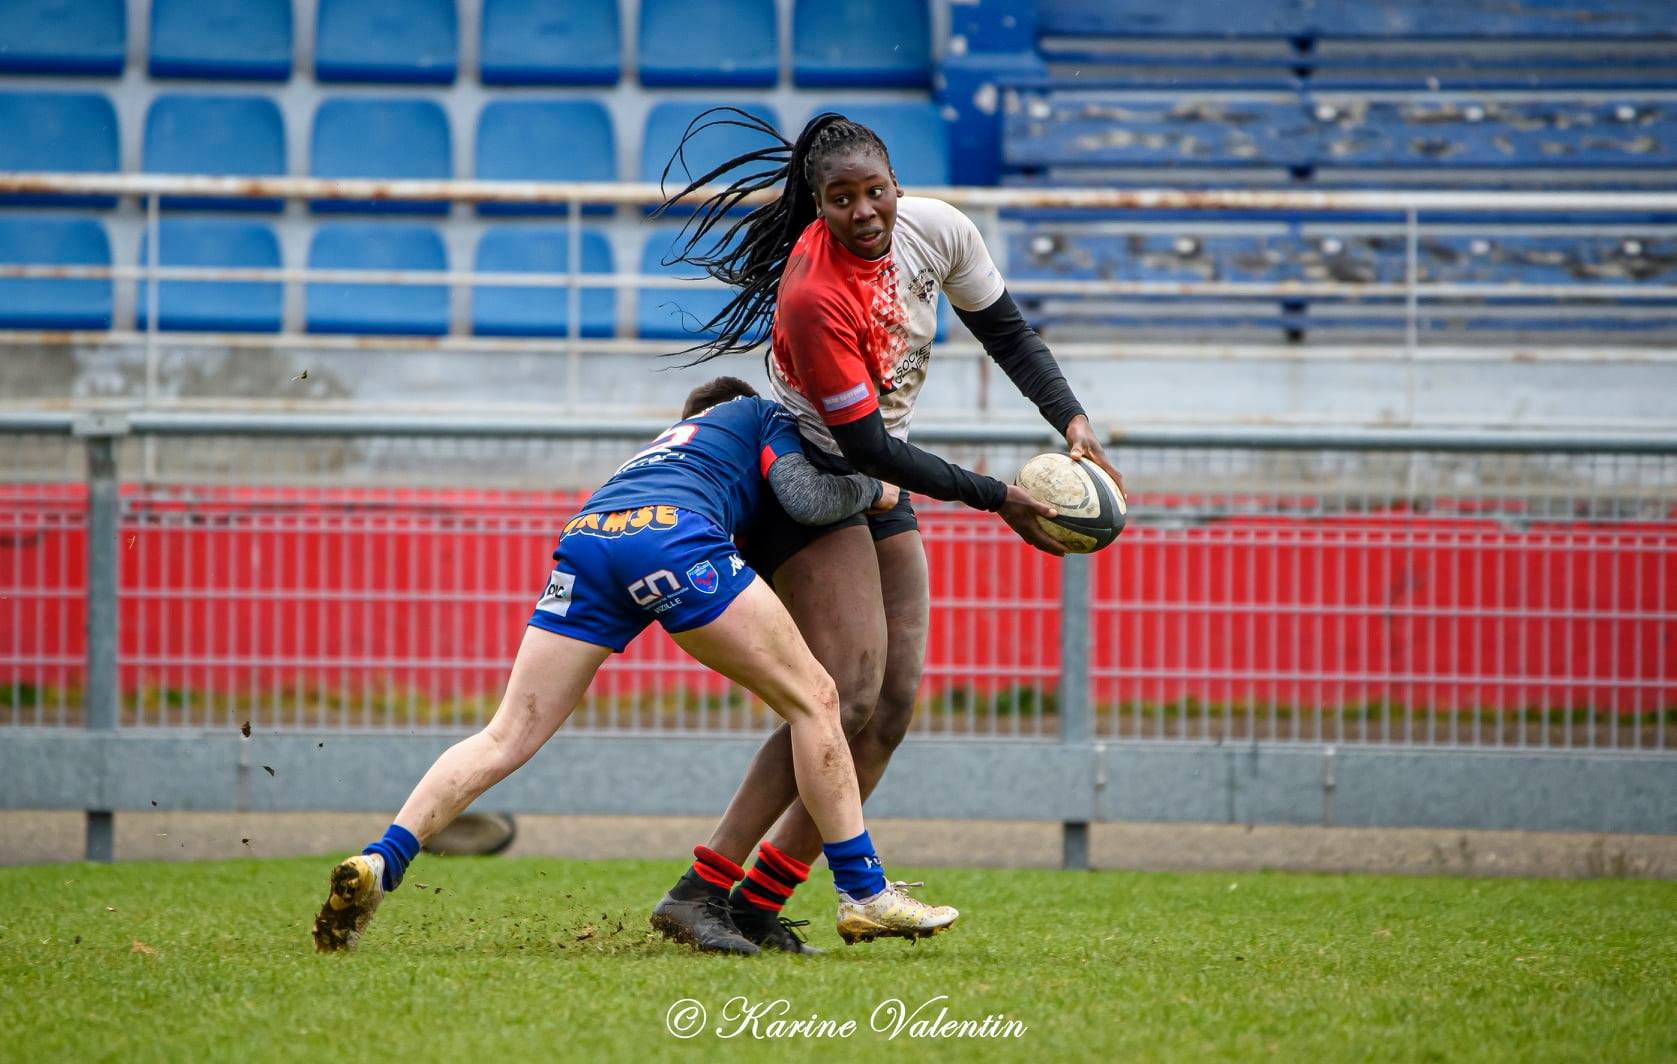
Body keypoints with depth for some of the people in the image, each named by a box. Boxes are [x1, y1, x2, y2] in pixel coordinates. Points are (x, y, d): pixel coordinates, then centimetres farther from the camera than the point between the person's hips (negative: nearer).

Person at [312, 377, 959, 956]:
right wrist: (873, 490, 31)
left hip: (584, 533, 5)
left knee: (508, 736, 4)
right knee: (813, 699, 7)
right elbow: (805, 498, 15)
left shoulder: (666, 442, 46)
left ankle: (377, 865, -13)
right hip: (671, 533, -5)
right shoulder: (762, 415, 30)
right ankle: (864, 894, 5)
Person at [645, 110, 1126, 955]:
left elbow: (1005, 329, 9)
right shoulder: (814, 294, -30)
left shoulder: (936, 231, -9)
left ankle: (762, 902, 1)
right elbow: (866, 445, -25)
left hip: (880, 495, 8)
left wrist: (1070, 418, -6)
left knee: (893, 706, 1)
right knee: (847, 697, -21)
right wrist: (996, 498, -24)